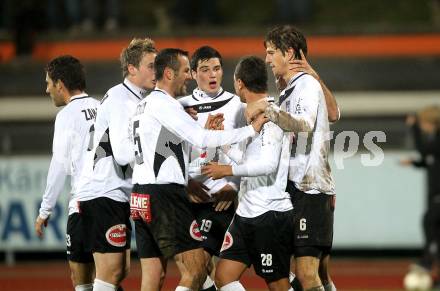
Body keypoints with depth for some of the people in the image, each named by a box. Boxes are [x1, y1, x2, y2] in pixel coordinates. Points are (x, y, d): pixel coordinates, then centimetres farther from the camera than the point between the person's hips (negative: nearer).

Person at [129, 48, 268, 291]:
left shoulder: (144, 105, 21)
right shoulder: (163, 103, -9)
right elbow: (202, 139, -17)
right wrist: (252, 129, -15)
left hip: (141, 197, 10)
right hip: (164, 195, -10)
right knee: (196, 271, -10)